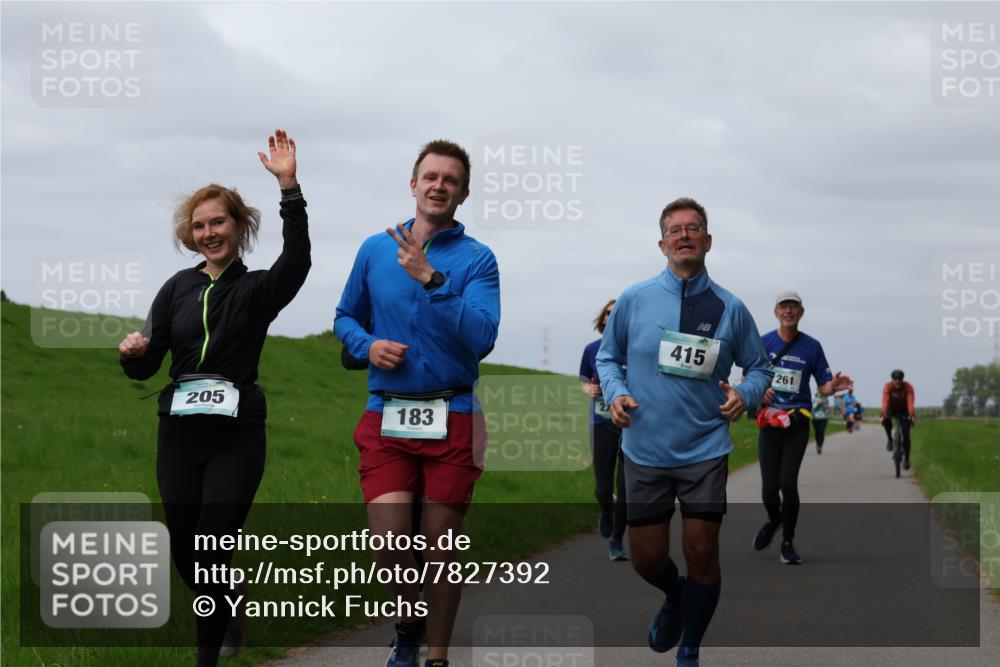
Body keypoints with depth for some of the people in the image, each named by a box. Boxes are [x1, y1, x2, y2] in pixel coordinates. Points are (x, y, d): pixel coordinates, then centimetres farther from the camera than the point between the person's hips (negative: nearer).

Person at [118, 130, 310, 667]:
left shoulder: (258, 289, 0)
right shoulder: (178, 288, 9)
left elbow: (297, 260, -23)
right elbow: (145, 366, 8)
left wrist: (289, 186, -33)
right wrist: (133, 352, -17)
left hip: (237, 437, -4)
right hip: (179, 434, 4)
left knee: (211, 554, -8)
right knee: (183, 552, 11)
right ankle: (227, 615, 41)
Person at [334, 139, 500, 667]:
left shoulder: (476, 259, -1)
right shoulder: (375, 249, 7)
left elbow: (481, 336, -15)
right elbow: (346, 317, 19)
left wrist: (432, 279, -22)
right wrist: (367, 345, -2)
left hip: (451, 420, -1)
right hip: (385, 418, 1)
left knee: (440, 547, 4)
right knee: (389, 542, -9)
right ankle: (409, 621, 22)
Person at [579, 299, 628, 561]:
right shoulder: (592, 349, 2)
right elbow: (584, 381, 16)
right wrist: (588, 389, -6)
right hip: (602, 424, 1)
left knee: (625, 487, -2)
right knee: (603, 489, 0)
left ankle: (616, 543, 13)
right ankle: (606, 511, 37)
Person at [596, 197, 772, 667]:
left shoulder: (730, 308, -1)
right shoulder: (633, 300, 0)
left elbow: (759, 367, 10)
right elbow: (607, 357, 11)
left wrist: (744, 395, -11)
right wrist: (615, 394, -8)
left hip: (705, 451, -1)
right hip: (645, 449, 1)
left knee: (702, 555, -2)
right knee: (646, 559, 5)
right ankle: (674, 598, 42)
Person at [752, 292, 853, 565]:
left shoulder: (812, 346, 6)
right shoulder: (763, 342, 6)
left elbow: (823, 386, 6)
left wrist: (834, 386, -17)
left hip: (797, 422, -1)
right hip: (769, 419, 1)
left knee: (788, 483, -13)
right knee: (769, 487, -3)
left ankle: (788, 543, 2)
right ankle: (774, 520, 32)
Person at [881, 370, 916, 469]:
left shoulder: (908, 387, -27)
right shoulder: (888, 386, -26)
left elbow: (910, 401, -40)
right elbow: (885, 400, -39)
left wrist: (912, 414, -57)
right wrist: (883, 413, -56)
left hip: (904, 410, 0)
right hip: (892, 409, 0)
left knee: (906, 434, -11)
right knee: (886, 420, -33)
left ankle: (906, 459, -1)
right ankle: (889, 438, -6)